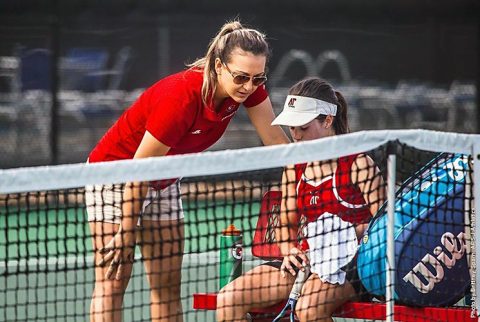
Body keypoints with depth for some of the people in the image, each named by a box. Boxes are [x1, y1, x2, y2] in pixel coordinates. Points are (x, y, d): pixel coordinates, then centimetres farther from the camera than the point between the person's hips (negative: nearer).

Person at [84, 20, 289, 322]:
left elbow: (275, 139, -11)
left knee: (168, 283, 5)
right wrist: (126, 232, -20)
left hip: (165, 181, 7)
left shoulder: (249, 87, -19)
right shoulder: (181, 98, -37)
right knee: (113, 280, -11)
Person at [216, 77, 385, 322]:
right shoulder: (294, 168, 11)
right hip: (307, 261, 7)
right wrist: (290, 252, -3)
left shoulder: (357, 164, -8)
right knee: (228, 298, -9)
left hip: (351, 263, -7)